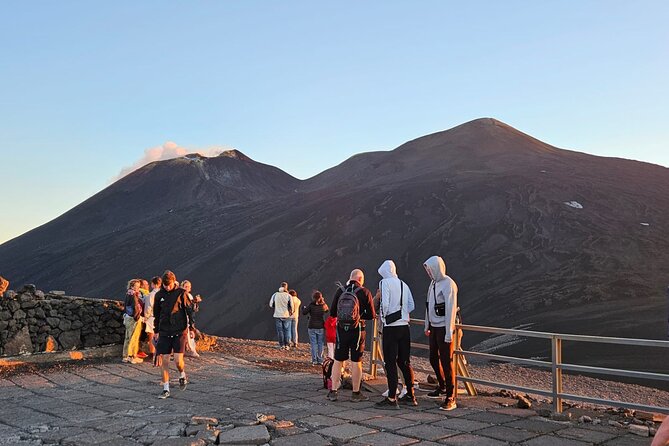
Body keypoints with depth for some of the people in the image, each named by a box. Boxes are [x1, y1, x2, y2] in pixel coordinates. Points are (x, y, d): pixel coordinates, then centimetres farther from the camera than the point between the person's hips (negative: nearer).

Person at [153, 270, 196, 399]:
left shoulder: (181, 293, -3)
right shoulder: (159, 295, 6)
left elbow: (189, 311, 0)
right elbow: (157, 314, 15)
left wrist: (192, 327, -5)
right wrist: (156, 331, 16)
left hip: (179, 331, -3)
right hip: (164, 332, 3)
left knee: (178, 360, -11)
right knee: (165, 361, 1)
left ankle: (182, 376, 21)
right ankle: (166, 389, 10)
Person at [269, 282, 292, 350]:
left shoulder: (275, 295, -2)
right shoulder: (288, 295, -6)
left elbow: (271, 305, 2)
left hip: (277, 315, 1)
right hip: (286, 315, -1)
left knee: (280, 330, 7)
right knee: (287, 330, 10)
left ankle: (282, 345, 7)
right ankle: (287, 345, 10)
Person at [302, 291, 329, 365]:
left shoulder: (311, 305, -10)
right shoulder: (323, 305, -2)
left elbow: (304, 312, -9)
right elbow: (328, 310, 18)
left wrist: (304, 307, 12)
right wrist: (324, 302, 13)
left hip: (312, 327, -2)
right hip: (321, 327, 2)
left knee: (313, 344, 3)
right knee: (320, 344, 9)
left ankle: (314, 360, 1)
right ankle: (320, 360, 11)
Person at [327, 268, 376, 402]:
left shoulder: (340, 290, 0)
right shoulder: (365, 292, -6)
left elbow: (333, 312, 5)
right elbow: (371, 316, -2)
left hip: (341, 329, 2)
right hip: (357, 330, -2)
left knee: (338, 361, 9)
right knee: (356, 362, 5)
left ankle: (333, 392, 11)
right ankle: (356, 393, 10)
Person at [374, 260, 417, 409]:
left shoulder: (385, 282, -7)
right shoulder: (403, 284, 13)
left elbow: (385, 305, -15)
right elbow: (411, 306, 12)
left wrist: (384, 315, 4)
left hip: (390, 328, -7)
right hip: (404, 326, 7)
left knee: (390, 363, -3)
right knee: (404, 361, 13)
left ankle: (391, 399, -2)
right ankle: (410, 396, 19)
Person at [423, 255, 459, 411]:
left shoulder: (448, 284, -16)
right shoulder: (433, 283, 12)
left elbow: (451, 309, -19)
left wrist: (449, 333, -21)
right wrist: (427, 325, 20)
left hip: (444, 328, -9)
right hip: (434, 327, 9)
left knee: (446, 361, -6)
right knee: (434, 359, 17)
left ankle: (451, 398, -1)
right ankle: (442, 387, 37)